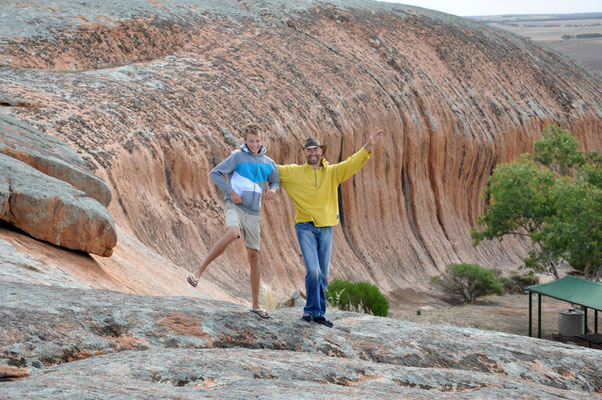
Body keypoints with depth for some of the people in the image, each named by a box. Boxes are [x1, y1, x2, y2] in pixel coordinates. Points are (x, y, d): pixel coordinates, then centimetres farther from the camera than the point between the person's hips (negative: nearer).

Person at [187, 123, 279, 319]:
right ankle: (199, 271, -29)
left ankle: (256, 304, 10)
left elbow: (275, 181, 25)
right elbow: (215, 173, -2)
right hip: (235, 206, -5)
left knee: (254, 256, 4)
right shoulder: (238, 156, -3)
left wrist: (273, 189, 1)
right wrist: (231, 191, -12)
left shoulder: (268, 163, 11)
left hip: (253, 212, 5)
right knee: (232, 233, -37)